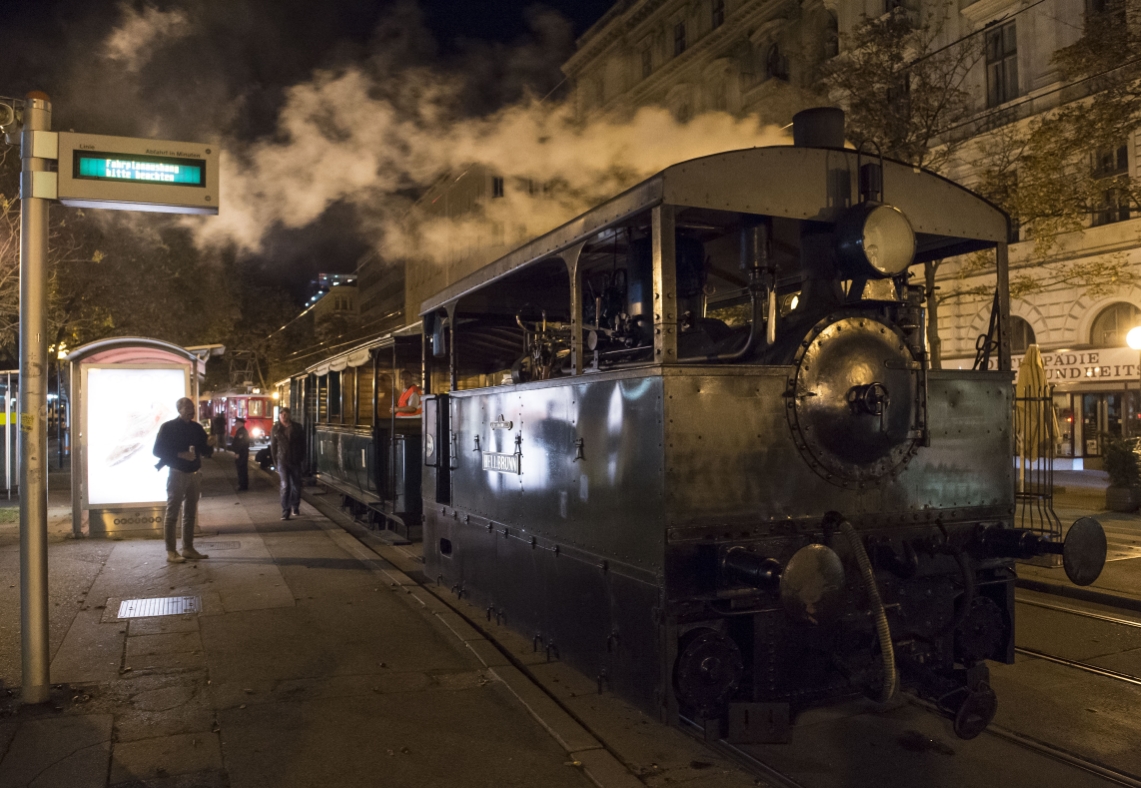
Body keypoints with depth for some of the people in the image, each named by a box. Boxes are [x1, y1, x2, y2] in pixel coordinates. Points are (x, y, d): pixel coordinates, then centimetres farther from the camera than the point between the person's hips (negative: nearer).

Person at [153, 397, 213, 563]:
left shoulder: (197, 428, 9)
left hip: (193, 474, 6)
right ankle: (171, 552, 1)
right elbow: (157, 450, -11)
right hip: (177, 474, -6)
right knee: (172, 514, -2)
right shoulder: (168, 427, -7)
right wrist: (180, 454, -21)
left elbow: (205, 451, 12)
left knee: (190, 514, 10)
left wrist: (210, 446, -11)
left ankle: (188, 548, 18)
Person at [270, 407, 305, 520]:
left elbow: (302, 443, 7)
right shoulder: (275, 429, 2)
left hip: (295, 461, 1)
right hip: (282, 461, -1)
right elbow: (273, 446, 7)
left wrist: (302, 458, 2)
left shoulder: (297, 428, 2)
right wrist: (276, 462, 4)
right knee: (285, 486, -9)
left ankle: (295, 507, 29)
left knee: (296, 485, 10)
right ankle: (285, 511, -7)